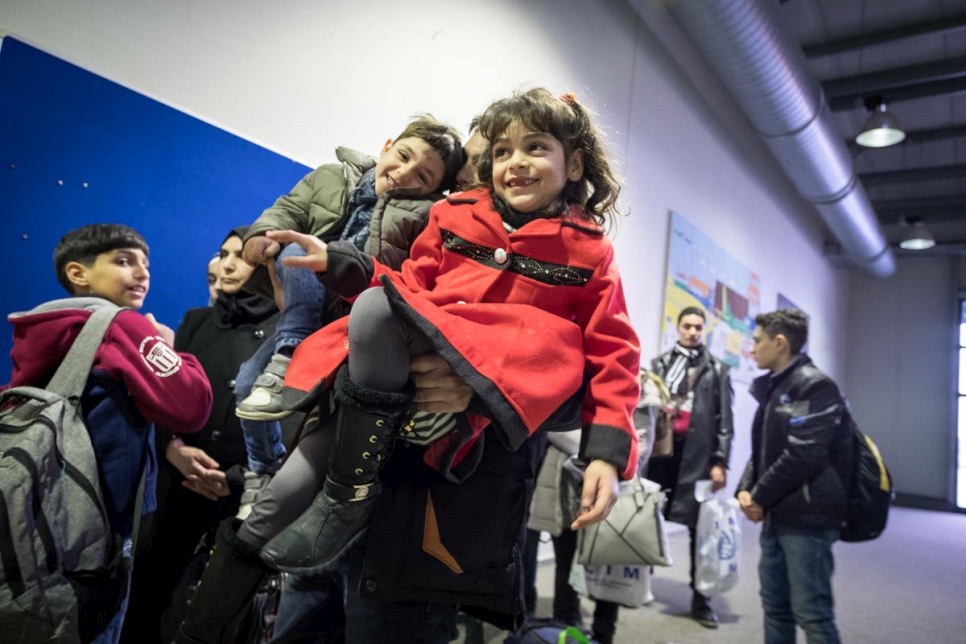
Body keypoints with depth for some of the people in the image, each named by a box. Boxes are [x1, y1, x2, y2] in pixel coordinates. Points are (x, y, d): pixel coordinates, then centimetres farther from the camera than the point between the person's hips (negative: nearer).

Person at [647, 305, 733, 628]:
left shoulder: (717, 370, 8)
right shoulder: (659, 364, 11)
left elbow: (724, 421, 2)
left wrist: (720, 462, -6)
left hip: (698, 455, -1)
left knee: (699, 526, 5)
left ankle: (700, 599, 15)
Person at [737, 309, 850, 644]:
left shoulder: (815, 385, -12)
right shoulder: (771, 387, 15)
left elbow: (802, 456, -20)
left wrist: (760, 497, -13)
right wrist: (746, 490, 0)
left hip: (807, 516, -8)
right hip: (776, 514, 9)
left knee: (812, 612, -2)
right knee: (775, 604, 14)